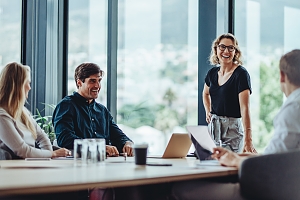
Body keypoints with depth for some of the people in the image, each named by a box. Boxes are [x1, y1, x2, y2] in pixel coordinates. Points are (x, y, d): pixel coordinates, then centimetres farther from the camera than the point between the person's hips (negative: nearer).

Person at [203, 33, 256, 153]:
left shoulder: (241, 74, -12)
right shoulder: (213, 73, 8)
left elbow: (244, 107, -22)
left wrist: (248, 139, -30)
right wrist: (208, 112, 12)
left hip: (232, 129, -6)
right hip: (213, 127, 6)